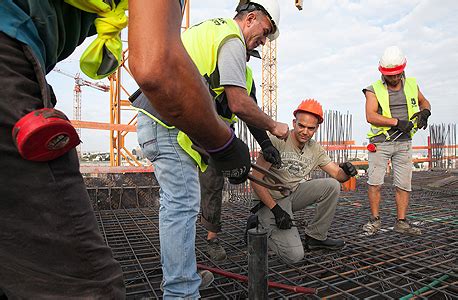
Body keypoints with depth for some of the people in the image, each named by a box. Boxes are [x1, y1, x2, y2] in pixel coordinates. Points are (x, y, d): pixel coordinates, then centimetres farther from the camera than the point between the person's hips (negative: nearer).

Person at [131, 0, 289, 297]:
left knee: (176, 202, 15)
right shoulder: (232, 40, -5)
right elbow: (240, 105, -14)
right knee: (183, 206, -10)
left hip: (154, 117, 11)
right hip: (169, 121, -10)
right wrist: (274, 126, 2)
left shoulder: (211, 29, 28)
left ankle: (176, 278, 28)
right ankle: (182, 292, -1)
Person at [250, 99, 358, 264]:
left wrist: (347, 172, -21)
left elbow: (338, 174, 3)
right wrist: (275, 209, -25)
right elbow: (255, 179, -20)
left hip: (293, 194, 6)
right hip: (270, 201, -6)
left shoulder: (316, 149, 2)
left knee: (332, 185, -14)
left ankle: (316, 237, 3)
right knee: (294, 255, -19)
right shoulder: (277, 141, -19)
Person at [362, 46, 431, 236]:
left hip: (404, 143, 4)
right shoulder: (374, 90, -3)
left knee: (404, 185, 4)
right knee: (375, 183, -6)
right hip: (380, 143, -3)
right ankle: (375, 220, 8)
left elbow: (424, 102, 28)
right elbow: (370, 116, -15)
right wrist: (397, 122, -21)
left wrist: (425, 112, 5)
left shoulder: (411, 85, 11)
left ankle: (401, 222, 15)